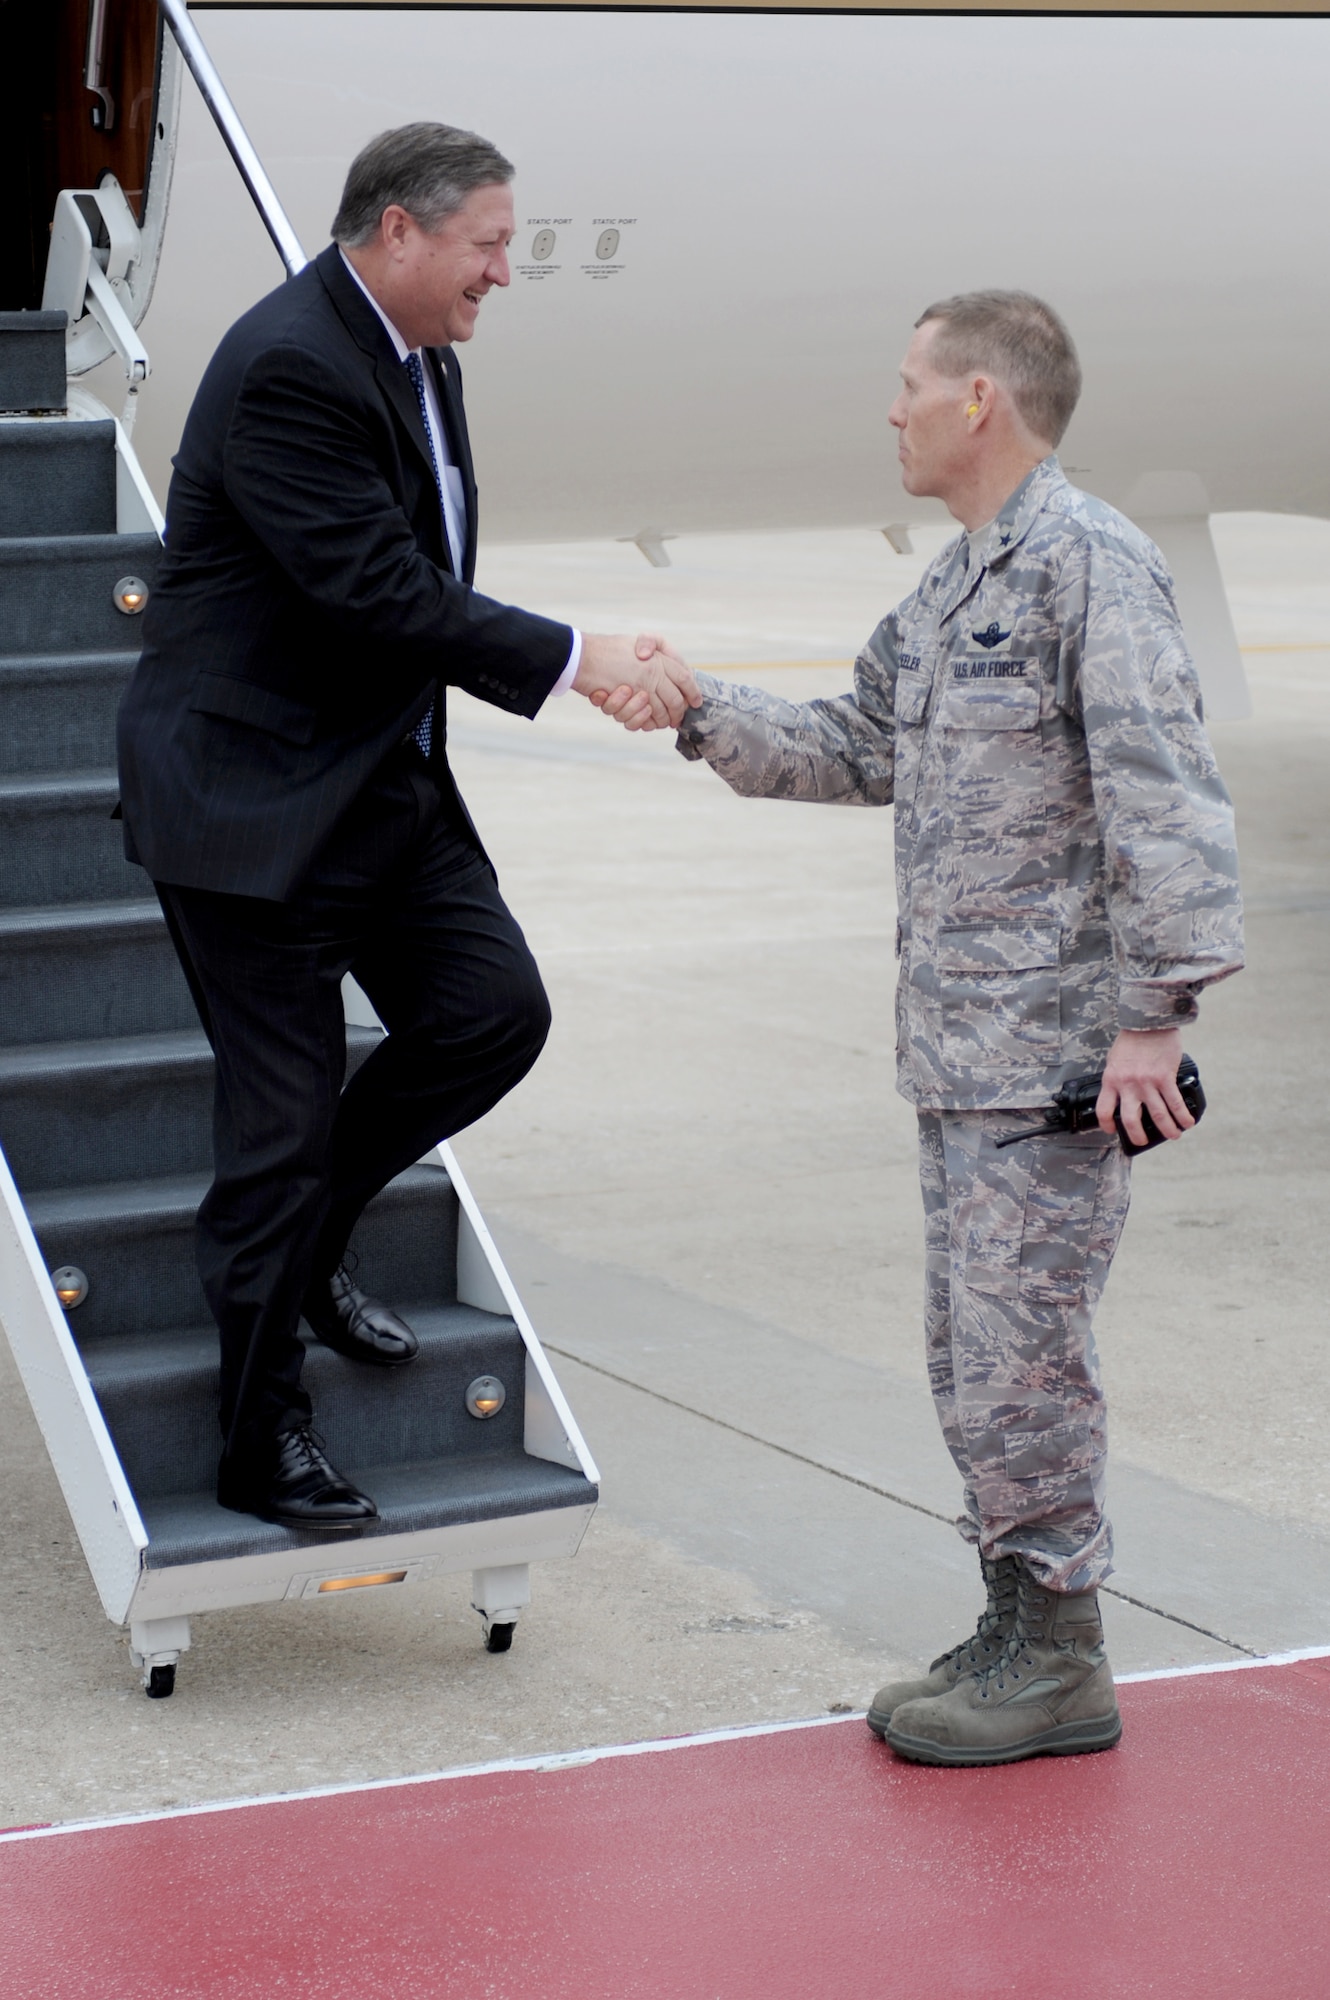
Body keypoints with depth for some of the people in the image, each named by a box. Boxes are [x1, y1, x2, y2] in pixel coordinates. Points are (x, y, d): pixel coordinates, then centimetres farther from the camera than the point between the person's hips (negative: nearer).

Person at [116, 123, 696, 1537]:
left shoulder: (419, 358, 9)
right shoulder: (288, 368, -21)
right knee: (282, 1112, -3)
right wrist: (576, 661, -24)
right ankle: (261, 1448, 9)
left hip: (382, 783, 9)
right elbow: (379, 588, -26)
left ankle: (299, 1243, 21)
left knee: (496, 1008, 0)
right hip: (250, 797, -9)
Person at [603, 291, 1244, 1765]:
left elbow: (1164, 797, -20)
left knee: (1019, 1348, -5)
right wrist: (697, 706, 15)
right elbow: (855, 752, 24)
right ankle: (1015, 1631, 23)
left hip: (1058, 1049, -9)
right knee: (972, 1349, 13)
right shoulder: (951, 589, 16)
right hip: (961, 1045, 10)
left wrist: (1159, 1008, -24)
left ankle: (1059, 1660, 5)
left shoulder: (1090, 564, -14)